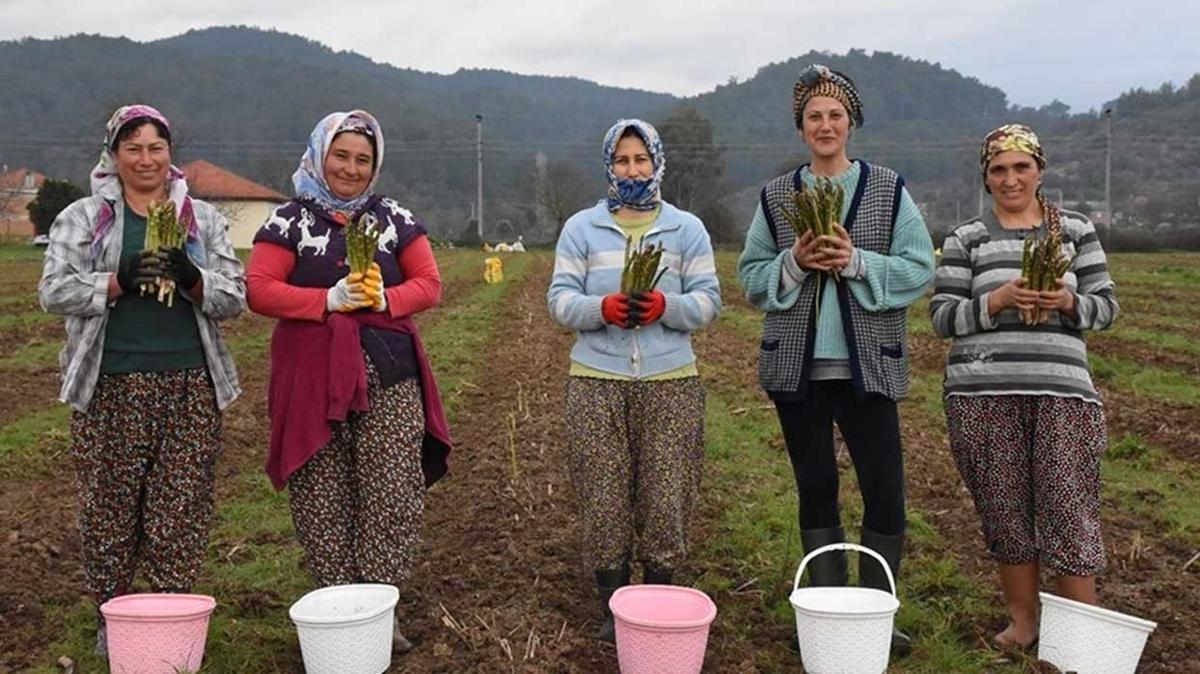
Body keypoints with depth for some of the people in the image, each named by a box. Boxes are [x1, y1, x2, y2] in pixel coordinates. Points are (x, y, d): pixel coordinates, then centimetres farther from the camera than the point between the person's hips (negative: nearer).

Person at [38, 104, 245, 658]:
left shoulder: (203, 218, 13)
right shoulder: (83, 217, 9)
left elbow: (234, 296, 8)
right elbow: (54, 289, -1)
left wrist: (193, 280, -13)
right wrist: (118, 281, -16)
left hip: (191, 387, 1)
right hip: (111, 388, -1)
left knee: (183, 507, 1)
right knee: (109, 506, 3)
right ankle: (110, 615, 19)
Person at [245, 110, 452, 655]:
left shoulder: (395, 218, 11)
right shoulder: (290, 220, 5)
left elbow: (428, 284, 10)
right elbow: (259, 289, -3)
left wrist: (385, 298, -10)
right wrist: (330, 299, -14)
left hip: (387, 375, 2)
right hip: (313, 375, -1)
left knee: (394, 495, -2)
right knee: (323, 499, 2)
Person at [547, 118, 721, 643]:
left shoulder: (687, 229, 10)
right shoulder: (581, 228, 9)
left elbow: (708, 301, 3)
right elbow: (560, 299, 2)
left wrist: (666, 306, -17)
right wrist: (602, 308, -18)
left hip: (670, 382, 0)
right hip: (596, 381, 0)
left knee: (665, 496, -1)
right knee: (604, 497, 1)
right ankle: (612, 605, 15)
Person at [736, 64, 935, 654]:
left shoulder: (889, 189, 3)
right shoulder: (775, 196, 7)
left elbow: (919, 269, -1)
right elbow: (751, 276, 6)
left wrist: (856, 262, -15)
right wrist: (795, 262, -12)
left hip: (869, 366, -1)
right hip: (796, 366, 2)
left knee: (885, 491, -1)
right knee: (815, 490, 9)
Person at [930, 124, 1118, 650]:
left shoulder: (1076, 231, 12)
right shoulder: (965, 240, 8)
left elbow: (1107, 306, 10)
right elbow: (942, 317, 2)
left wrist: (1069, 302, -11)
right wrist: (998, 300, -14)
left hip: (1062, 390, 0)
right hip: (983, 394, 0)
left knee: (1069, 511, -3)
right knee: (1005, 512, 6)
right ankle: (1022, 621, 22)